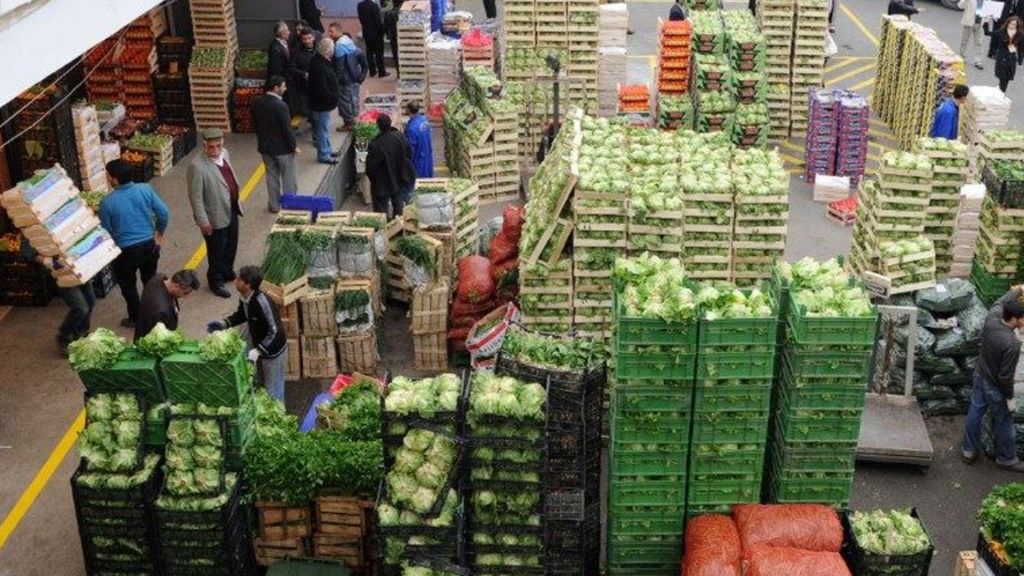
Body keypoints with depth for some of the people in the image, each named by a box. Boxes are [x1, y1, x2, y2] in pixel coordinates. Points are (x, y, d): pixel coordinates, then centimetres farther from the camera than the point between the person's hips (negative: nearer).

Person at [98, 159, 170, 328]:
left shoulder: (107, 202, -19)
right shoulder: (145, 189, -11)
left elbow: (105, 232, -7)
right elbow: (164, 213, -5)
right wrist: (159, 233, 12)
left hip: (125, 250, -4)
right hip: (149, 244, 4)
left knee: (128, 285, 19)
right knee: (151, 280, 24)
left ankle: (135, 319, 33)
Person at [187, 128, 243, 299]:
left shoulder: (225, 153, -3)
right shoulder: (197, 166, -27)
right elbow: (195, 196, -22)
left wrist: (236, 202, 18)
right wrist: (202, 220, -19)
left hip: (232, 210, 8)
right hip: (216, 216, -7)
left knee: (231, 246, 25)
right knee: (217, 251, 11)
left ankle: (227, 272, 48)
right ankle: (215, 282, 32)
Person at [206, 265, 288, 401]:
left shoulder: (261, 302, -35)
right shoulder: (244, 297, -9)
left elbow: (274, 331, -31)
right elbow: (242, 315, 13)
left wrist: (256, 352, -34)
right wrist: (223, 324, -1)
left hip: (273, 351, -9)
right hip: (260, 347, 9)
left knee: (273, 392, 9)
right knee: (262, 386, 26)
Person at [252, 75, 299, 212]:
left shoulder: (256, 103, -4)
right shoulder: (280, 105, -25)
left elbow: (254, 124, 7)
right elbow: (287, 129, -21)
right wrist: (293, 146, -8)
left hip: (265, 146, 6)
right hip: (282, 148, -6)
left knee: (272, 175, 17)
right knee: (288, 177, 9)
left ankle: (274, 205, 25)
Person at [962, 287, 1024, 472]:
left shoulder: (992, 320, -18)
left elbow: (1000, 302, 6)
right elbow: (1006, 376, -27)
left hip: (980, 378, 7)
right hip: (995, 388, -7)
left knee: (975, 413, 21)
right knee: (1004, 423, 15)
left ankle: (969, 450, 36)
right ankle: (1007, 458, 34)